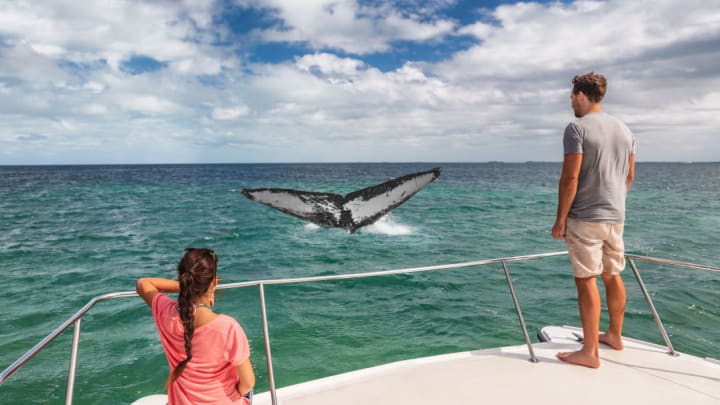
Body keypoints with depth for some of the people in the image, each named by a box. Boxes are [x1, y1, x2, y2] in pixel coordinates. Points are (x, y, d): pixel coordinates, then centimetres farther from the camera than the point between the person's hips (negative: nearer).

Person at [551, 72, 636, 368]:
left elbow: (570, 178, -17)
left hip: (585, 218, -8)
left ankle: (589, 352, 2)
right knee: (613, 276, 18)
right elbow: (629, 176, 16)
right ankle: (615, 335, 33)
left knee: (586, 280, -3)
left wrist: (560, 219, -12)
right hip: (616, 217, 8)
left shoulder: (577, 128, -12)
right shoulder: (624, 130, 12)